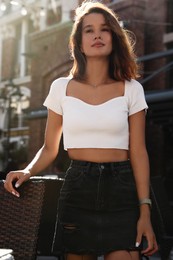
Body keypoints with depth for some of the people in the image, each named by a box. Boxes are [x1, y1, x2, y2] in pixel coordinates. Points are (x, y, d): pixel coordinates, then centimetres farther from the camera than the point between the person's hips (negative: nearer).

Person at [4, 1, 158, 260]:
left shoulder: (131, 90, 3)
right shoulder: (62, 88, 5)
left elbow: (138, 153, 1)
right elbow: (49, 149, 10)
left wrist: (145, 211, -6)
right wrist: (27, 171, -11)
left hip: (121, 190, -1)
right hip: (77, 190, 1)